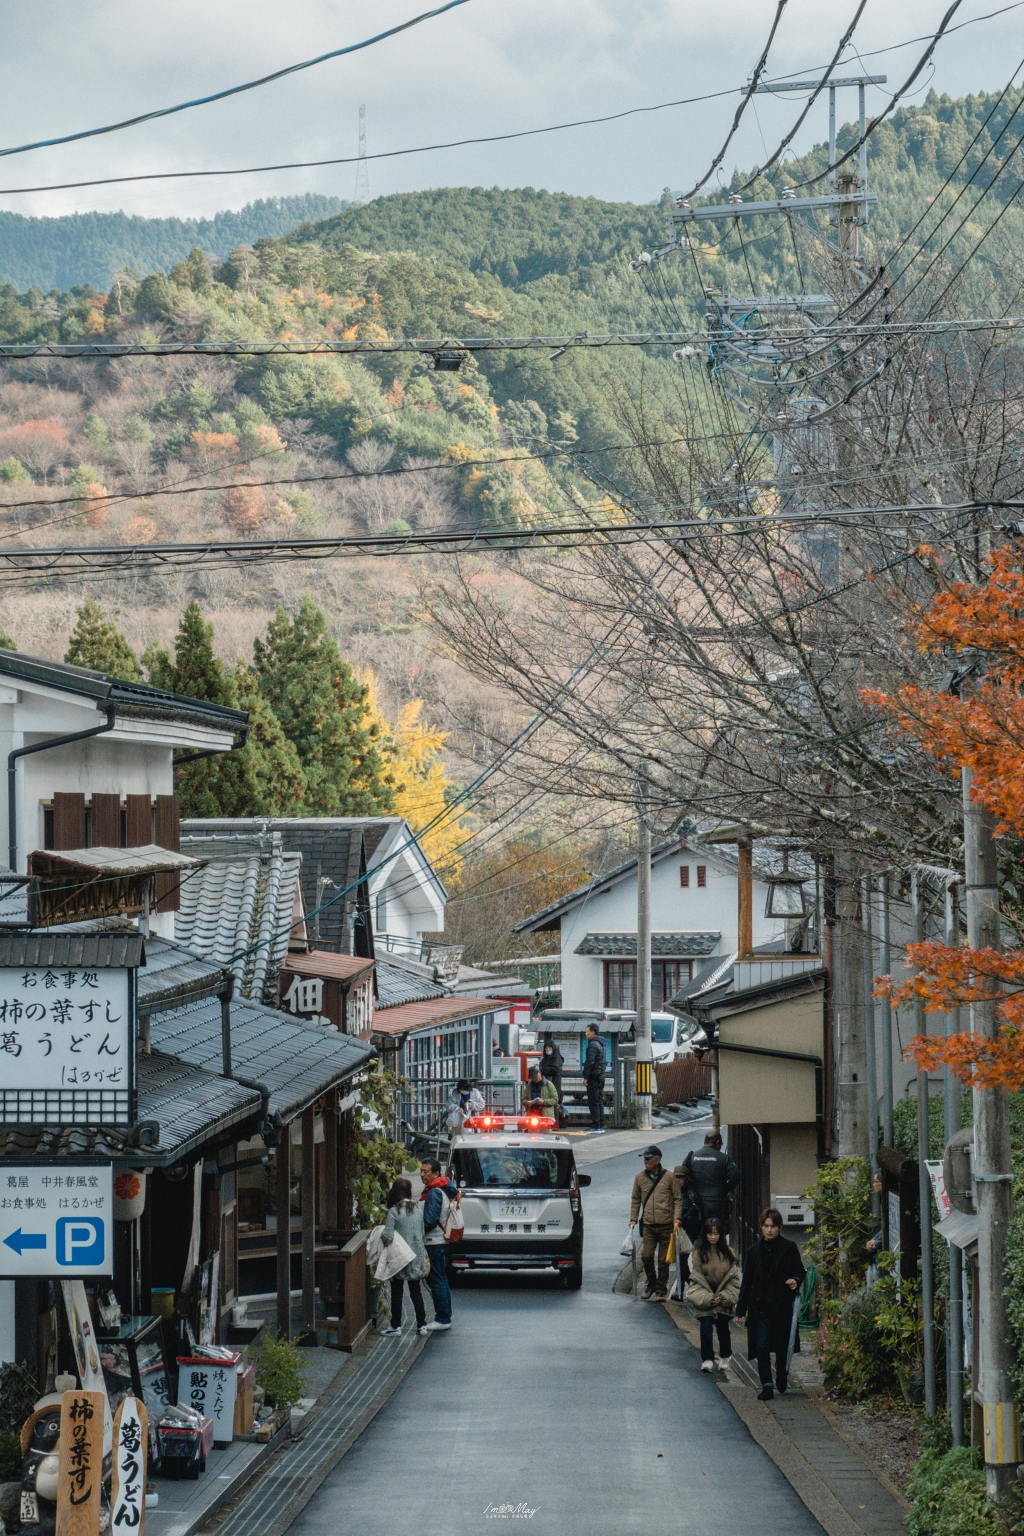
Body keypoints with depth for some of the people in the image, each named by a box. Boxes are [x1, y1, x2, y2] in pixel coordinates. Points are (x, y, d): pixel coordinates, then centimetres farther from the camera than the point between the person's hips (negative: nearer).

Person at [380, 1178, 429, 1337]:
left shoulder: (394, 1211, -14)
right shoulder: (417, 1210, 3)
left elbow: (387, 1236, -21)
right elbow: (422, 1234, 11)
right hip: (416, 1257, 5)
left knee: (396, 1292, 5)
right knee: (416, 1291, 13)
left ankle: (396, 1325, 6)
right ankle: (422, 1324, 14)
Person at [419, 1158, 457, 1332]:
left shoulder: (434, 1193, -17)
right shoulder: (445, 1190, 14)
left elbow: (430, 1221, -21)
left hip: (434, 1243, -10)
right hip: (442, 1241, 10)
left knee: (436, 1281, -7)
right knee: (442, 1280, 15)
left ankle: (442, 1319, -6)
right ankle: (445, 1317, 19)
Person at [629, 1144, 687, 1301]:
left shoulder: (669, 1177, 1)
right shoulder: (640, 1177, 8)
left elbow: (678, 1199, 3)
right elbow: (636, 1200, 16)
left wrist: (677, 1218, -7)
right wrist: (633, 1218, 8)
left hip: (666, 1224, -2)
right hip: (648, 1224, 2)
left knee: (663, 1259, 2)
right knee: (646, 1256, -7)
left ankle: (661, 1290, 12)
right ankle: (651, 1284, 15)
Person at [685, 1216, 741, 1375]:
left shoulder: (728, 1253, -1)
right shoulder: (698, 1253, -6)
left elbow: (733, 1278, 1)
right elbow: (697, 1278, -6)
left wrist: (724, 1297, -10)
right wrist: (708, 1298, -13)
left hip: (723, 1296, 2)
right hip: (704, 1295, -2)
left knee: (723, 1328, 8)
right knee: (706, 1327, -11)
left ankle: (725, 1358, 27)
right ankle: (707, 1360, -6)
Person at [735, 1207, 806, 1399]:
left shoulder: (789, 1248, -1)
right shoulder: (754, 1251, 6)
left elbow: (800, 1272, 7)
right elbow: (747, 1281, 10)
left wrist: (796, 1281, -18)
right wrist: (741, 1309, 8)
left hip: (783, 1305, -1)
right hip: (761, 1307, 1)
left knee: (782, 1347, 9)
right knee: (762, 1347, -7)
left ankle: (782, 1376, 35)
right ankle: (766, 1385, -4)